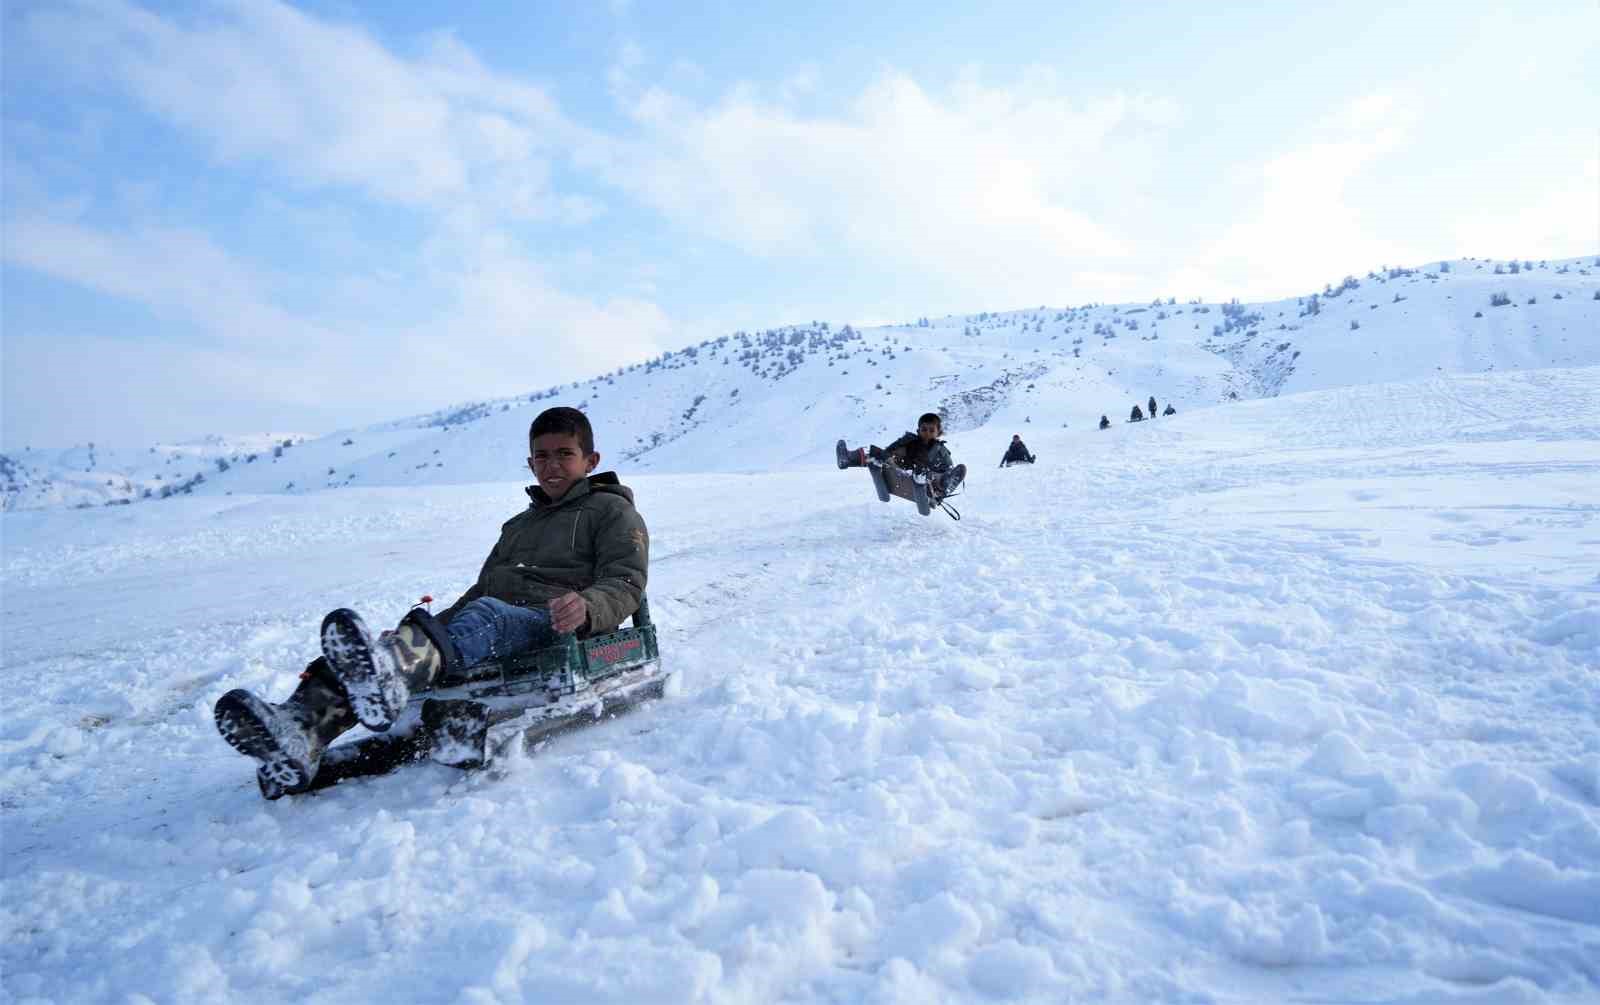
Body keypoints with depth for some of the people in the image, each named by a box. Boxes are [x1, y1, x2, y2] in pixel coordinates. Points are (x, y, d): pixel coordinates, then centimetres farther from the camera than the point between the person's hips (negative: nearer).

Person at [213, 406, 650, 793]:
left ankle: (386, 679, -69)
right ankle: (300, 730, -47)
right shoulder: (518, 524, 36)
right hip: (487, 634, 7)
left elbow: (625, 584, -3)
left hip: (553, 626, -6)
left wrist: (585, 608, -26)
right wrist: (431, 625, 18)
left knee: (485, 616, -38)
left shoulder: (613, 511, 14)